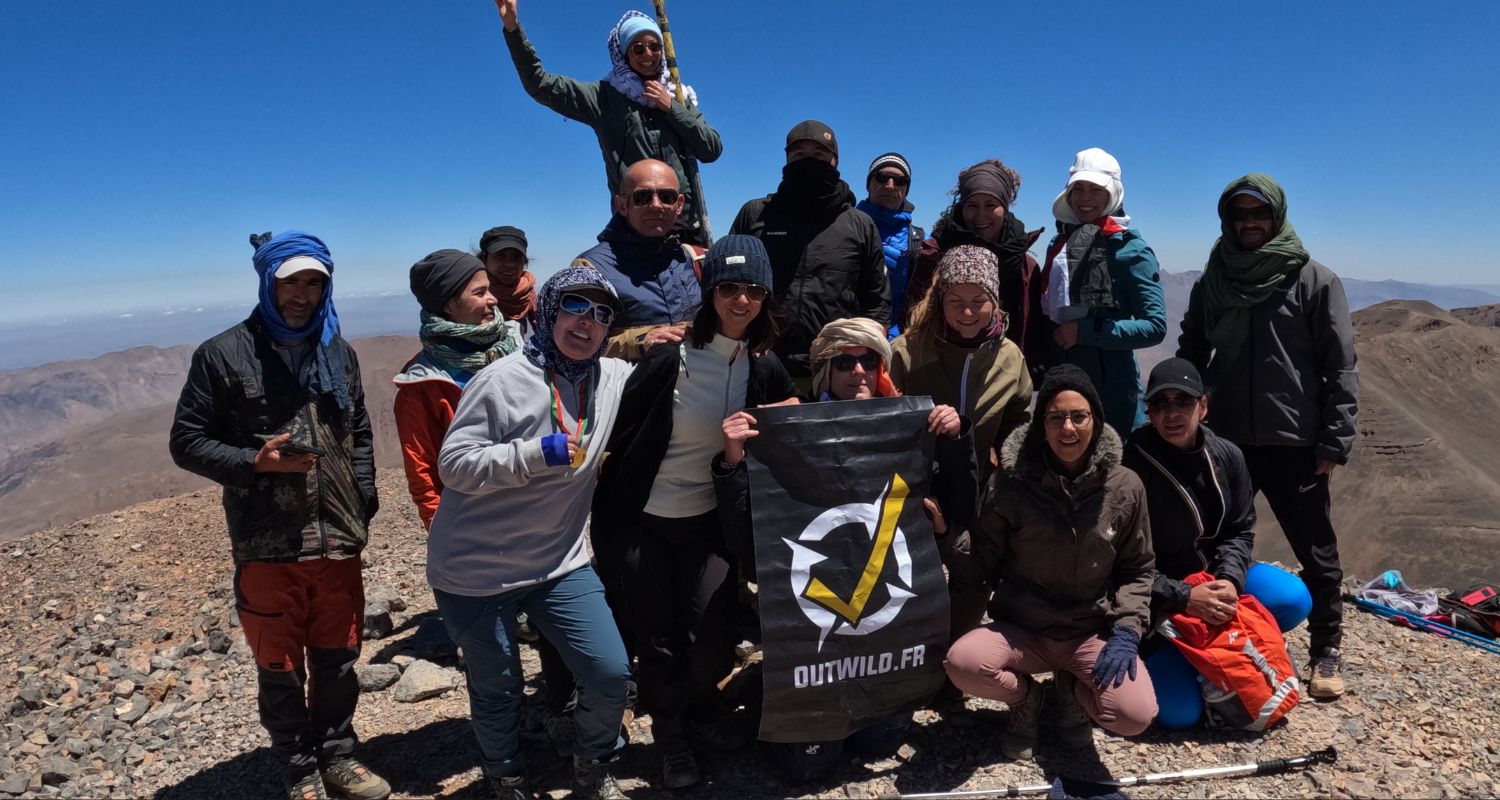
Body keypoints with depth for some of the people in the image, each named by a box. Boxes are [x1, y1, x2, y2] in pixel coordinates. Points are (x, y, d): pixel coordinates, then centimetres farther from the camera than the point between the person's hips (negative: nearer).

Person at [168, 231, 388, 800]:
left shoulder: (339, 354, 8)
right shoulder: (223, 355, -6)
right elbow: (187, 442, -3)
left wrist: (363, 502, 6)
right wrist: (255, 462, -20)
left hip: (339, 542, 4)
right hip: (267, 547, -3)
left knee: (337, 658, 15)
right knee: (281, 668, 11)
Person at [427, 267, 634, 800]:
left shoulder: (614, 377, 0)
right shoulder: (502, 381, -16)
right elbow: (454, 464, -17)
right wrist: (538, 452, -26)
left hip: (561, 562, 4)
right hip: (476, 570, -4)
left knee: (612, 674, 0)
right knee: (497, 691, 12)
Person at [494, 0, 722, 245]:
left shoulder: (678, 96, 15)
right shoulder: (605, 96, 6)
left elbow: (713, 150, 7)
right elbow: (540, 84, 0)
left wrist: (672, 108, -1)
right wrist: (513, 27, -10)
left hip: (689, 223, 4)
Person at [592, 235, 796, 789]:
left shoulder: (766, 370, -3)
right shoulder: (670, 358, -17)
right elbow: (623, 436, -13)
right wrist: (606, 518, -11)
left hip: (711, 519, 3)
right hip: (643, 520, -2)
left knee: (711, 638, -5)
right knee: (658, 639, 7)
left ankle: (700, 703, 31)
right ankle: (672, 739, 32)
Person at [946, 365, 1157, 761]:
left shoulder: (1125, 487, -5)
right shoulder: (1009, 482, -11)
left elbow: (1136, 569, 4)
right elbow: (982, 560, 3)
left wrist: (1126, 631, -7)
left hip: (1093, 630, 1)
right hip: (1021, 628, -1)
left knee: (1136, 715, -26)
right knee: (961, 662, -31)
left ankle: (1072, 691, 13)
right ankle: (1026, 697, 7)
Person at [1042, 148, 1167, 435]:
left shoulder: (1129, 249, -7)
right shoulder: (1060, 244, 9)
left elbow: (1155, 326, -11)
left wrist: (1086, 331, -16)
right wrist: (1041, 364, 9)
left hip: (1112, 385, -5)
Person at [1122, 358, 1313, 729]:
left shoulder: (1226, 456, -4)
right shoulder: (1132, 468, -22)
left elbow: (1240, 531, 4)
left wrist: (1230, 579, -15)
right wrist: (1183, 597, -27)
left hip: (1217, 575, 6)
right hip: (1160, 599, -6)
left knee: (1294, 599, -19)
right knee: (1179, 711, -20)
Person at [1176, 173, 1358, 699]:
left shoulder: (1314, 281, -1)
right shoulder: (1212, 284, 9)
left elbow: (1339, 367, -4)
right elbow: (1190, 357, 13)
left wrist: (1335, 441, -9)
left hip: (1296, 445, -3)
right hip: (1223, 441, 3)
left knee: (1317, 556, 8)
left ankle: (1327, 650, 25)